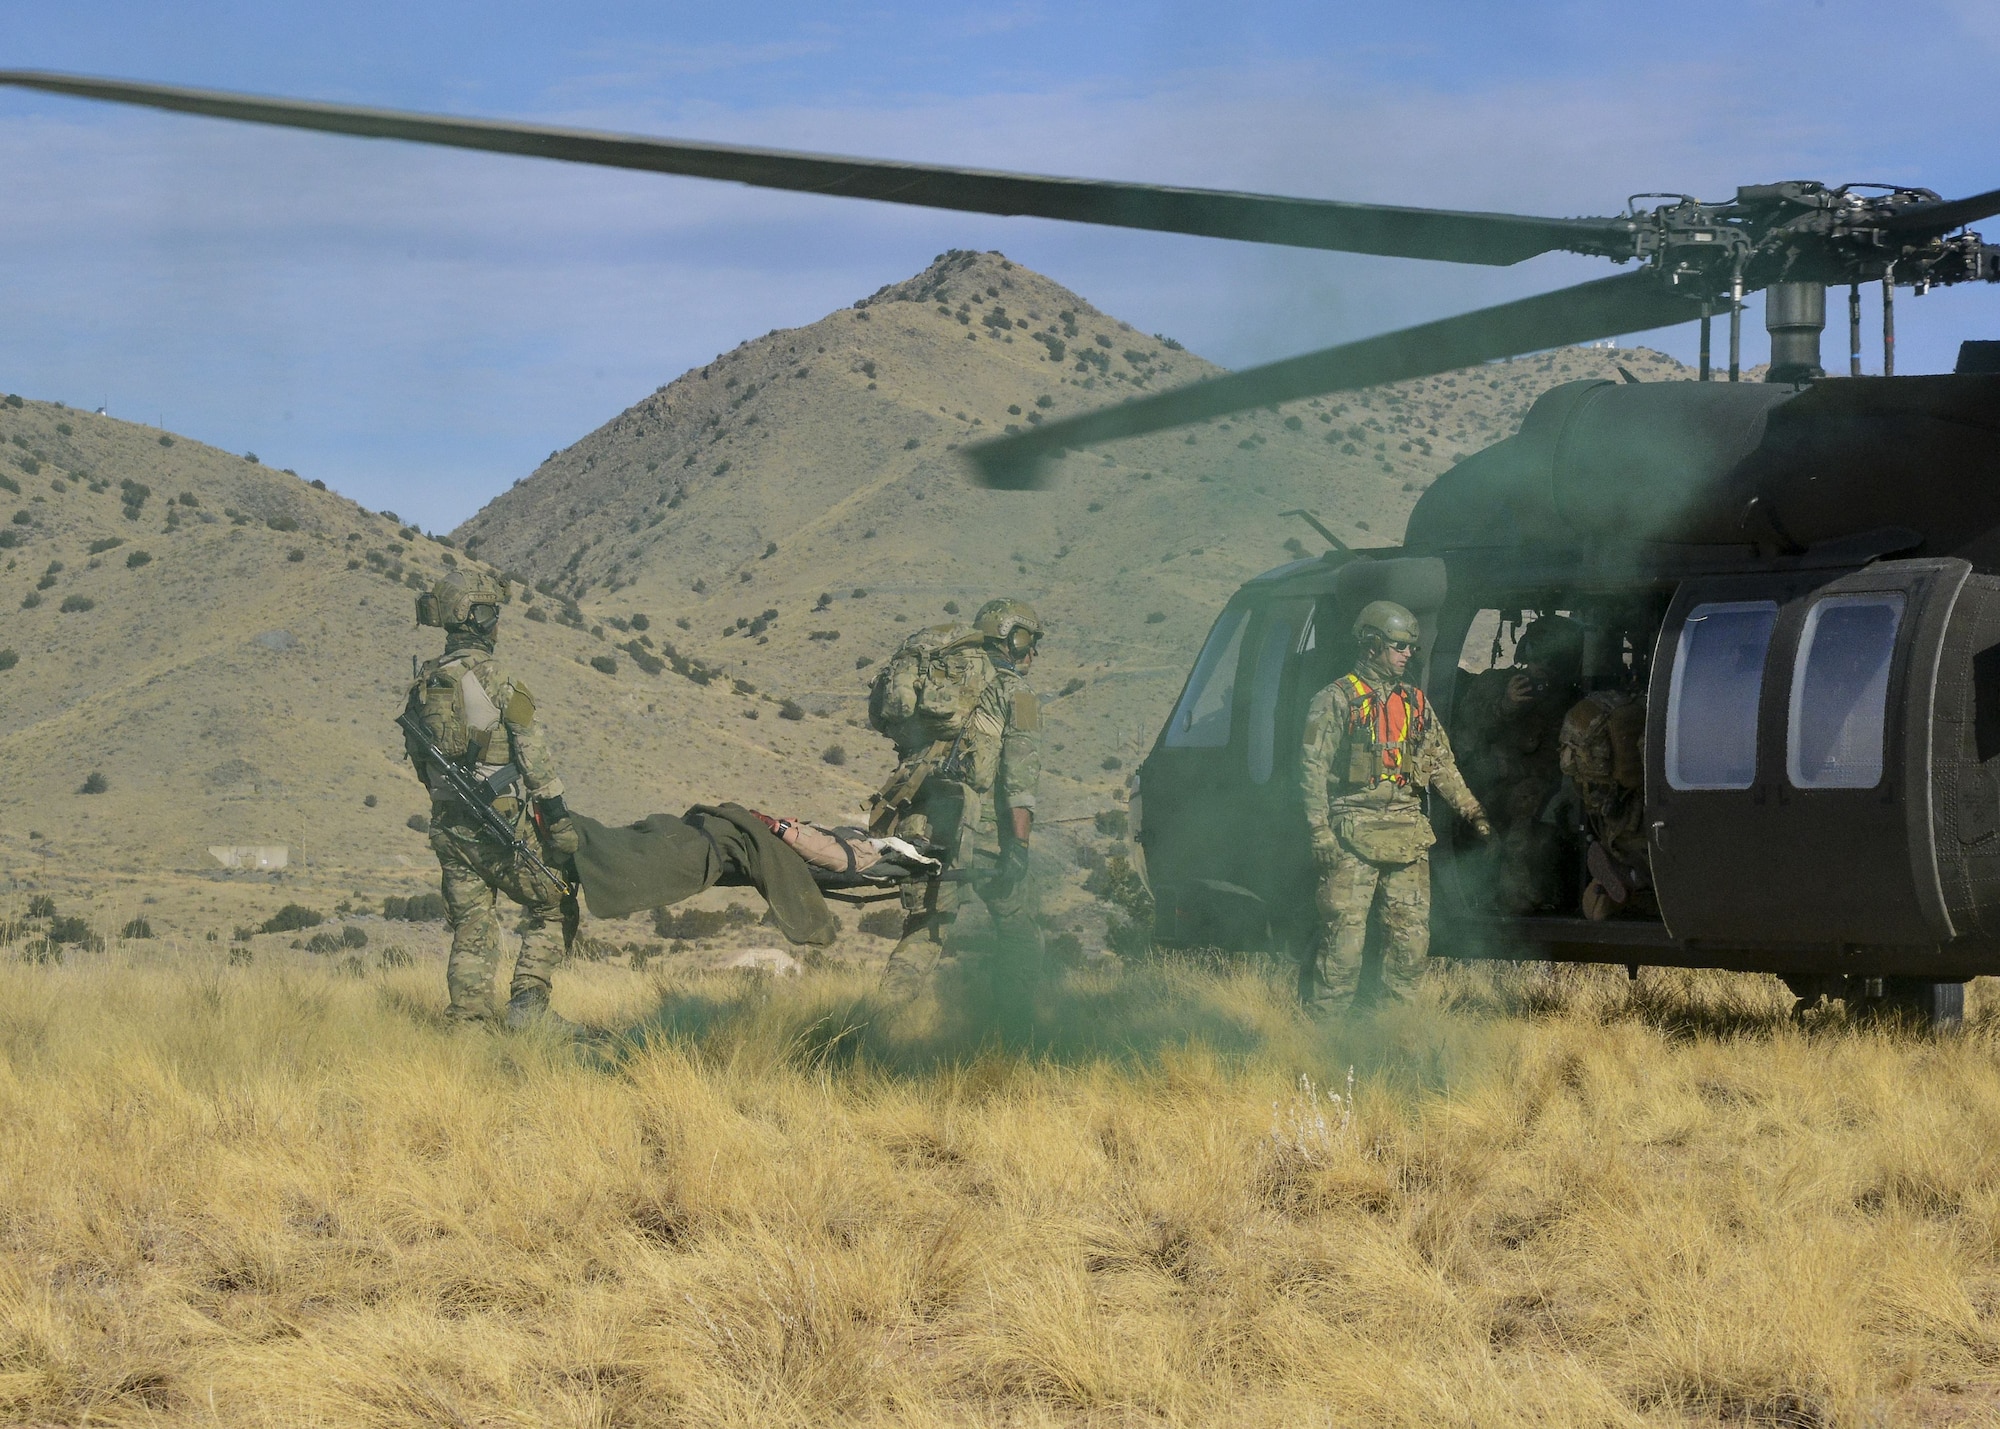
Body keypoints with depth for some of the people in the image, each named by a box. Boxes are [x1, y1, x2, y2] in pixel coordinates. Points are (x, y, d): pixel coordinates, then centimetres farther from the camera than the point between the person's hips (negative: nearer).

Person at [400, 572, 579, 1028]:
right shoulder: (491, 675, -12)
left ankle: (468, 1022, 6)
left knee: (472, 931, 11)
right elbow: (532, 749, -13)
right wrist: (559, 818, -11)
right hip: (505, 825, -6)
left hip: (449, 830, 6)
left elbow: (419, 758, 17)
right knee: (554, 909, 7)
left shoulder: (422, 685, 9)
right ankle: (528, 998, -7)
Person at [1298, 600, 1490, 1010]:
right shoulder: (1337, 700, 0)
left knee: (1412, 932, 3)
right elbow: (1313, 770, -3)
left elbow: (1441, 765, 21)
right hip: (1354, 833, -6)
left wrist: (1471, 809, 9)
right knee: (1346, 930, -9)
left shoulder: (1415, 703, 17)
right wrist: (1320, 831, -11)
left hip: (1408, 834, 6)